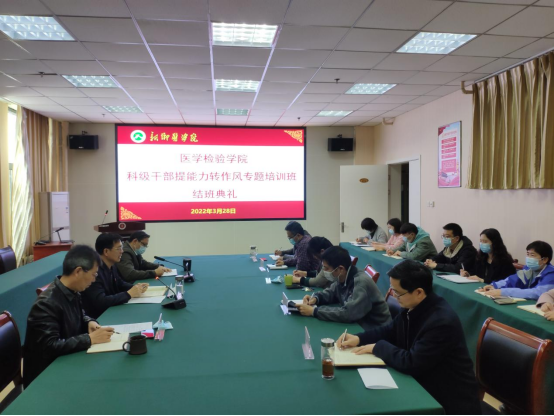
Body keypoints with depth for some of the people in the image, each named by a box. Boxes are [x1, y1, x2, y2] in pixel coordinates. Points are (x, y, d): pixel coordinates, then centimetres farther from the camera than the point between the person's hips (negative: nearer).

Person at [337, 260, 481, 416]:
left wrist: (378, 347, -16)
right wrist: (359, 339, -3)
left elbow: (411, 363, -30)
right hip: (424, 385, 8)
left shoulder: (442, 322, -31)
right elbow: (390, 331, 12)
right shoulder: (413, 307, -3)